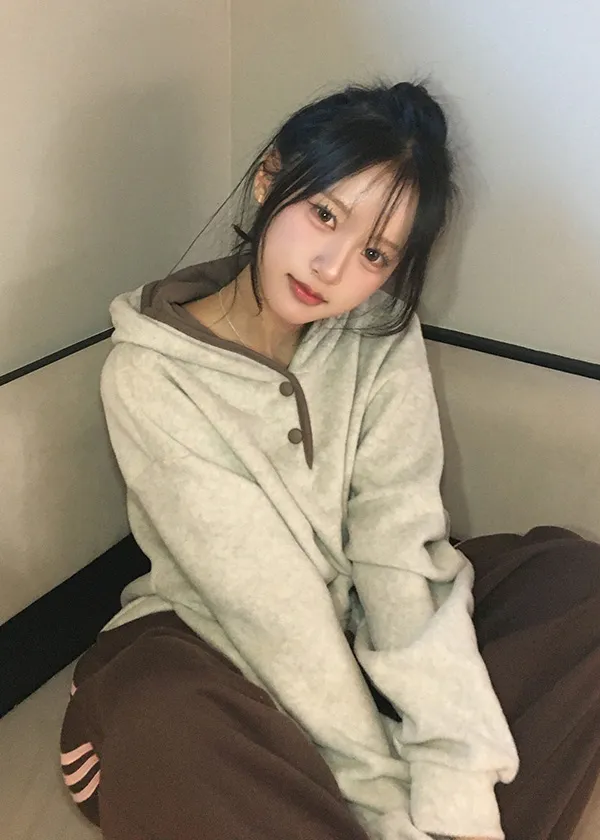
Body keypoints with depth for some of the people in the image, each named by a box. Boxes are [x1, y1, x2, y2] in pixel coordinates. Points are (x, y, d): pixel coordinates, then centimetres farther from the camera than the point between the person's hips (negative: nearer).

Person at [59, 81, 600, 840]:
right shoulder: (147, 378, -20)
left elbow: (398, 547, -19)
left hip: (365, 625, 5)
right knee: (156, 716, -38)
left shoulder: (382, 336, -10)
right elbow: (270, 601, -24)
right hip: (220, 643, -4)